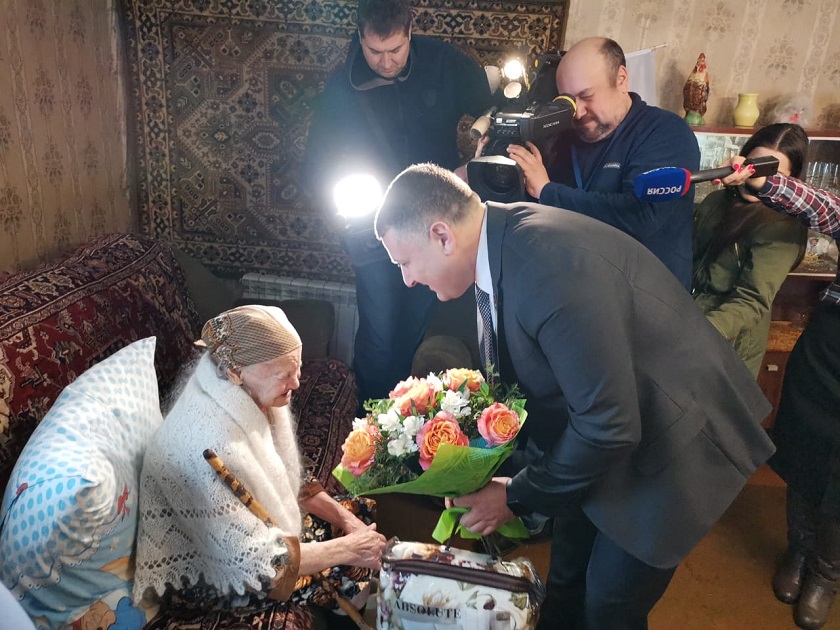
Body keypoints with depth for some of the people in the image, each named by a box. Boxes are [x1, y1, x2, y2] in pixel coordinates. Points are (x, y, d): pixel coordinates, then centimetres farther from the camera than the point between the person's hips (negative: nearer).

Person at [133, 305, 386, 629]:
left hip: (253, 525, 8)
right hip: (208, 572, -7)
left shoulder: (253, 400, -10)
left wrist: (346, 519, -7)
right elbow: (256, 564, -31)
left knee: (363, 516, 5)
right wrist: (347, 548, -21)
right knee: (355, 573, -10)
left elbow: (289, 479, 5)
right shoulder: (209, 442, -35)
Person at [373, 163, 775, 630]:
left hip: (674, 439, -8)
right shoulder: (502, 241, -6)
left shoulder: (550, 264, -34)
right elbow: (528, 375, 5)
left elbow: (610, 424, -30)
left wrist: (517, 496, -17)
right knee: (566, 586, 21)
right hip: (606, 423, 8)